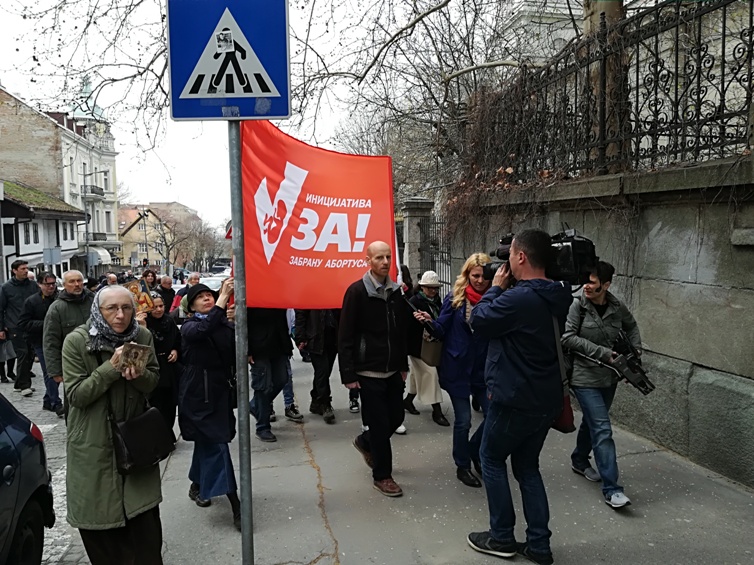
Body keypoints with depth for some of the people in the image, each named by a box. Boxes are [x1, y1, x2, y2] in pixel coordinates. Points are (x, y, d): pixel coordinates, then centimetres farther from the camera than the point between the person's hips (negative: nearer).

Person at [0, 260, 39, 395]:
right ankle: (24, 385, -3)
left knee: (30, 354, 4)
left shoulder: (33, 285, 7)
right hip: (15, 328, -3)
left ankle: (19, 384, 16)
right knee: (23, 354, -9)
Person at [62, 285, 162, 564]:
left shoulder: (143, 337, -3)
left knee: (145, 513, 6)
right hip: (94, 442, -2)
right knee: (98, 511, 7)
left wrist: (138, 374, -19)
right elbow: (76, 395, -14)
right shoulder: (76, 341, -13)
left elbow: (153, 381, 3)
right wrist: (111, 367, -25)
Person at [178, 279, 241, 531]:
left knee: (207, 442, 20)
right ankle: (236, 507, -5)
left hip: (220, 391, 5)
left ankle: (197, 486, 42)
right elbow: (203, 330, -32)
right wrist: (224, 298, -40)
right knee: (217, 445, -7)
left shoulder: (225, 324, 7)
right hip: (198, 392, -5)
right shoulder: (189, 327, -7)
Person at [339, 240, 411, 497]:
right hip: (369, 372, -6)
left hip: (393, 370, 6)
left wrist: (403, 365, 12)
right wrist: (348, 374, -15)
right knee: (380, 424, 1)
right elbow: (345, 336, -13)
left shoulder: (396, 291, 7)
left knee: (396, 417, 12)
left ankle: (365, 442, 40)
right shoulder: (357, 291, -11)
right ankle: (382, 476, 19)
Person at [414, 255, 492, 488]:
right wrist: (429, 322, -25)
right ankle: (462, 466, 26)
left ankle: (474, 450, 33)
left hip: (483, 369, 3)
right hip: (457, 368, -2)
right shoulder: (454, 299, -6)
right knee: (463, 420, 5)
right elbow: (442, 330, -5)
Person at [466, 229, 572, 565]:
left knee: (492, 459, 13)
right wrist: (507, 289, 5)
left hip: (516, 399, -8)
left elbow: (478, 322, -11)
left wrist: (497, 287, -1)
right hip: (546, 399, 8)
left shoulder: (518, 298, -25)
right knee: (527, 466, 19)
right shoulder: (556, 297, 4)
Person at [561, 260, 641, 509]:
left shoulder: (617, 307, -1)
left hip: (609, 377, 5)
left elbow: (632, 327, 17)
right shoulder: (578, 306, -13)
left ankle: (579, 460, 45)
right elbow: (567, 337, -17)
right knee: (602, 430, -9)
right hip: (585, 377, -5)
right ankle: (611, 489, -4)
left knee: (592, 422, 22)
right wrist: (602, 353, -20)